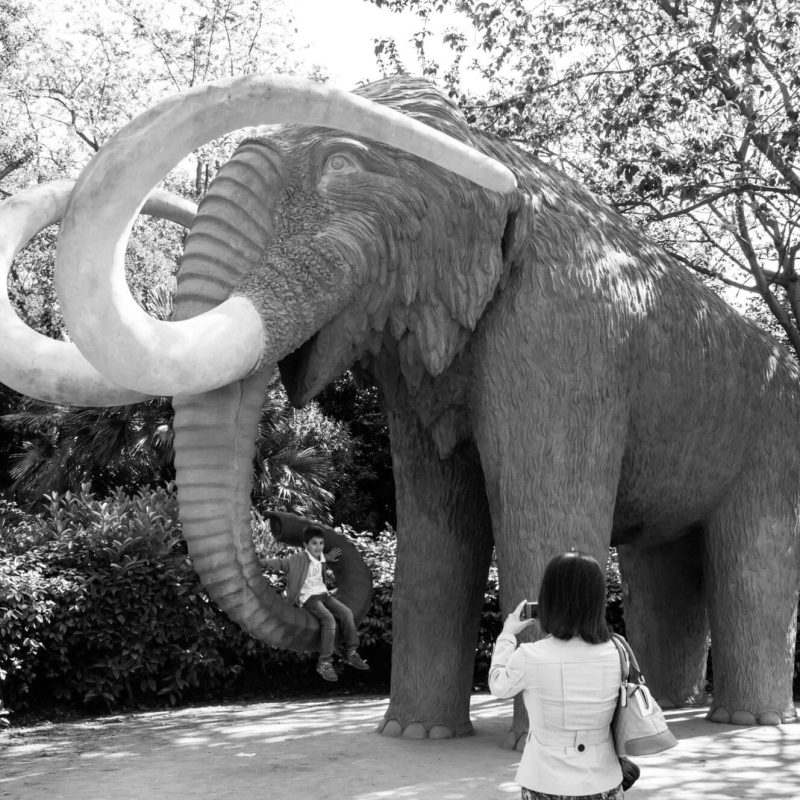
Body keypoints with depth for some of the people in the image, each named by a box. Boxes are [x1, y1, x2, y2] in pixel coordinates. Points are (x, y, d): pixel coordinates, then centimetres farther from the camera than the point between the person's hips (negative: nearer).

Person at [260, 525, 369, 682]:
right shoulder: (299, 559, -10)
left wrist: (327, 558, 23)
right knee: (329, 619, -30)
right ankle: (324, 663, -26)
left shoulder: (320, 559, 12)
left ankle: (351, 653, 0)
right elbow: (280, 563, -13)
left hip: (323, 594, 8)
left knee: (346, 613, -12)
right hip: (308, 597, -8)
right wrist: (258, 562, -21)